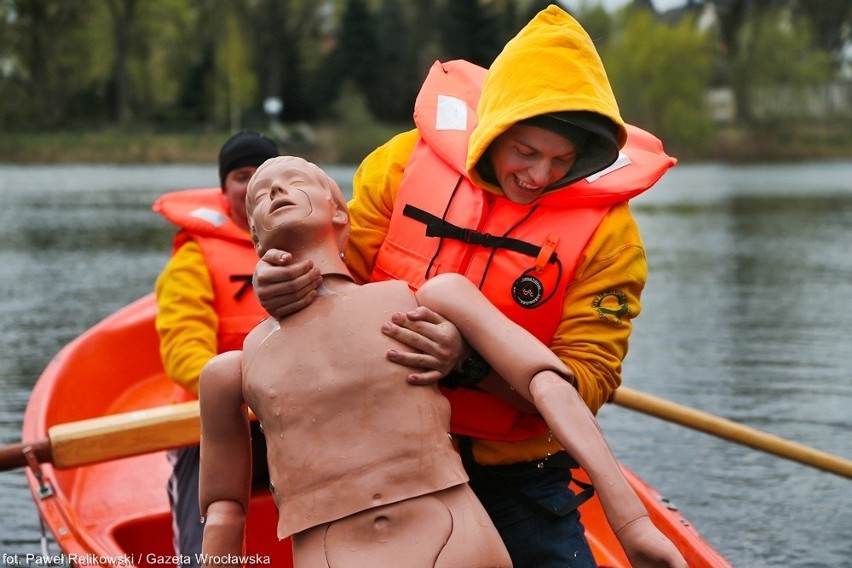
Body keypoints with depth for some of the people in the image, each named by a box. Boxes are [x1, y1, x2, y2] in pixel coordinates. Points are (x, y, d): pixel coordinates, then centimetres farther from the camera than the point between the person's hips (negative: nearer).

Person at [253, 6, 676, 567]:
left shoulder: (606, 227, -13)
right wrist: (288, 284, -22)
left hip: (518, 480, -1)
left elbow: (585, 381, -17)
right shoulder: (406, 162, -10)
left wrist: (470, 365, -33)